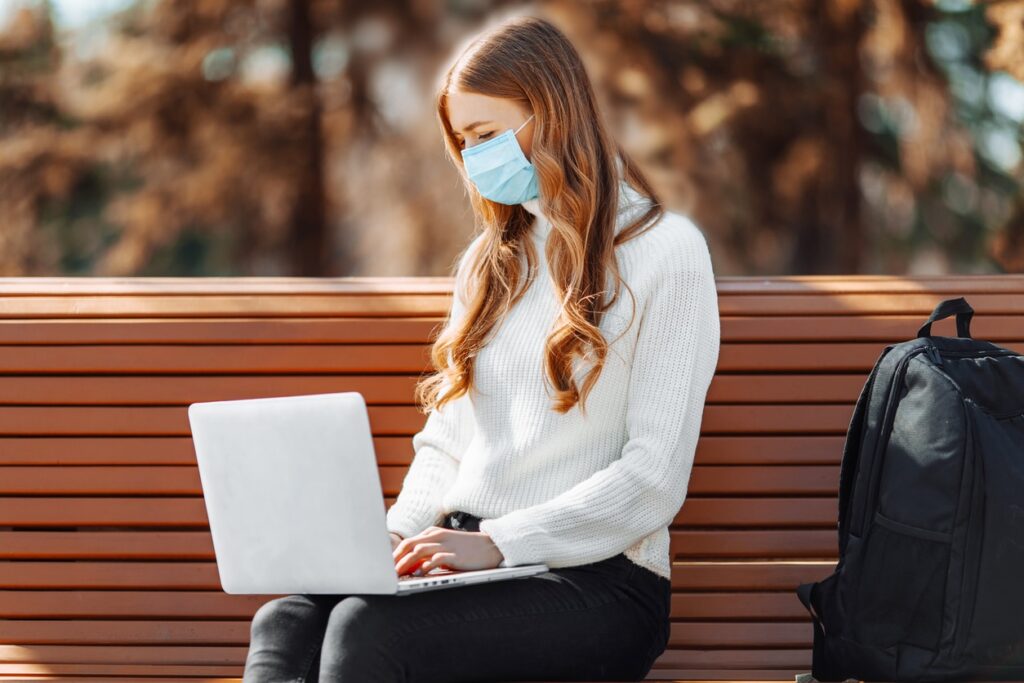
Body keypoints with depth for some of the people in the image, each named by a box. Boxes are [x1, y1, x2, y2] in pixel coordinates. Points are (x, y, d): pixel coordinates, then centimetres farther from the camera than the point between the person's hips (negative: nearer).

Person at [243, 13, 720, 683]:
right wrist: (399, 534, -1)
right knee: (283, 623, -25)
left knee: (367, 628, -33)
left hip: (596, 582, -6)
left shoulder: (666, 252, -1)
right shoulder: (489, 263, 21)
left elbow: (654, 479, -9)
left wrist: (499, 542, -18)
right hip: (468, 565, 6)